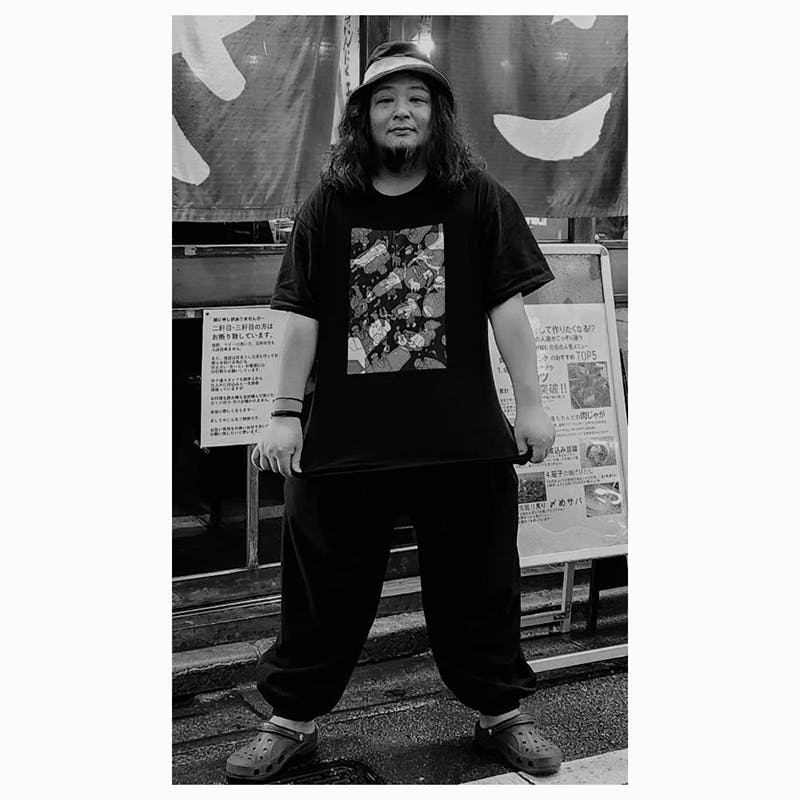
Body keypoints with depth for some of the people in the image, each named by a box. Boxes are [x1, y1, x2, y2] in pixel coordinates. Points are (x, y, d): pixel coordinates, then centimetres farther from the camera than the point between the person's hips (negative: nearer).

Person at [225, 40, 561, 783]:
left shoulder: (478, 199, 1)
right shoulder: (328, 206, 4)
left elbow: (506, 305, 0)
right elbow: (301, 315, 2)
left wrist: (531, 402, -3)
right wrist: (284, 412, -2)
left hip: (462, 436, 0)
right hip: (345, 437, 1)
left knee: (475, 582, 12)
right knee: (323, 588, 9)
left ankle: (501, 712, 31)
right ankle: (291, 720, 26)